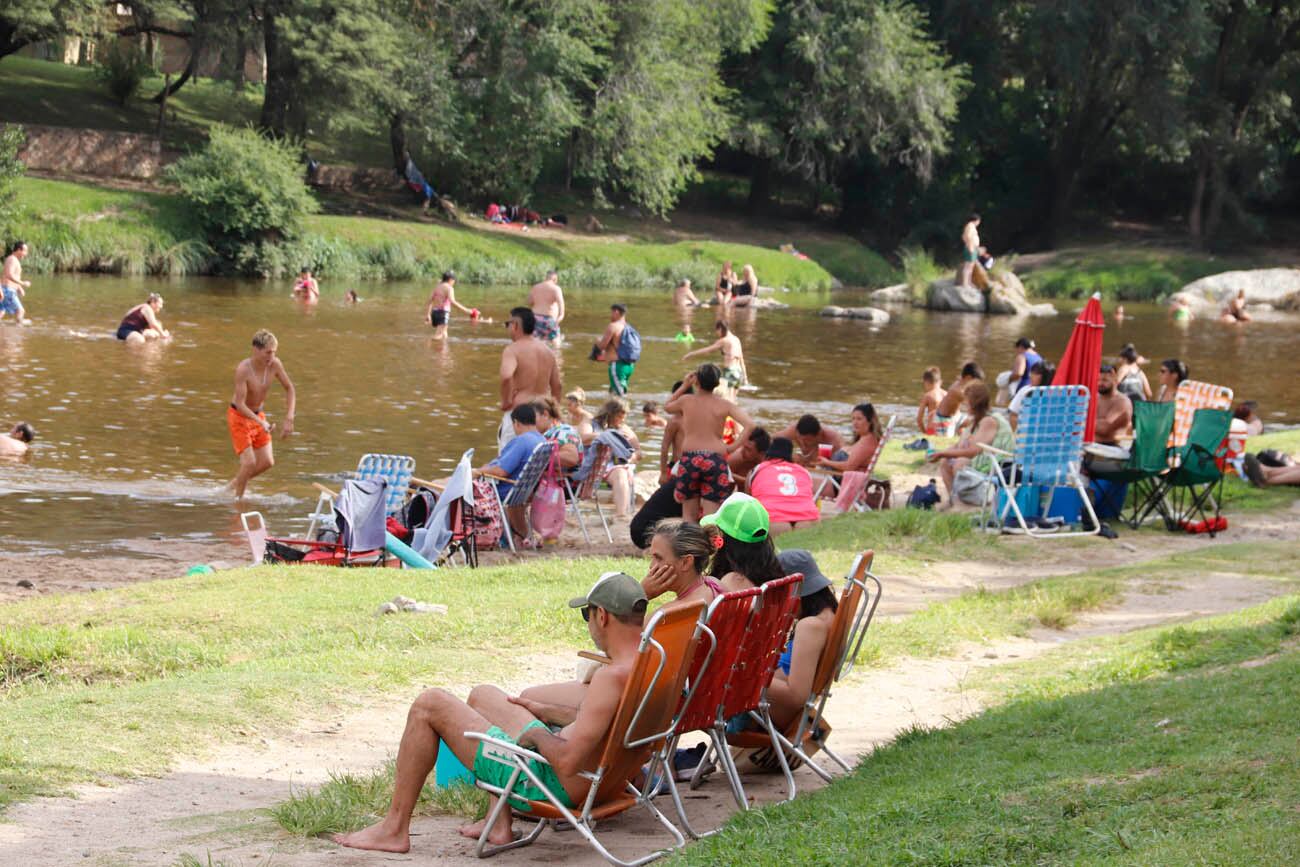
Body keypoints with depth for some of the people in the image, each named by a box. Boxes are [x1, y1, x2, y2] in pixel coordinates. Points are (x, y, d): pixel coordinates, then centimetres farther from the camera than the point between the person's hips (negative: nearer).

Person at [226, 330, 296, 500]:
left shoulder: (275, 365, -14)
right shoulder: (243, 369, -29)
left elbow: (290, 389, 1)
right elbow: (240, 404, -29)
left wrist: (289, 419, -7)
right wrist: (261, 423, -39)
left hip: (258, 415, 6)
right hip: (239, 416, -6)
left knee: (267, 462, 2)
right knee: (249, 462, -12)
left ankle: (237, 482, 26)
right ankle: (238, 498, 8)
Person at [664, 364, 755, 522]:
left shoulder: (686, 400, 4)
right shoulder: (724, 405, 3)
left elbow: (667, 407, 26)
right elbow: (750, 425, -7)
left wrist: (684, 386, 27)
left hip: (689, 459, 0)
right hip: (715, 460, 0)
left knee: (689, 514, 13)